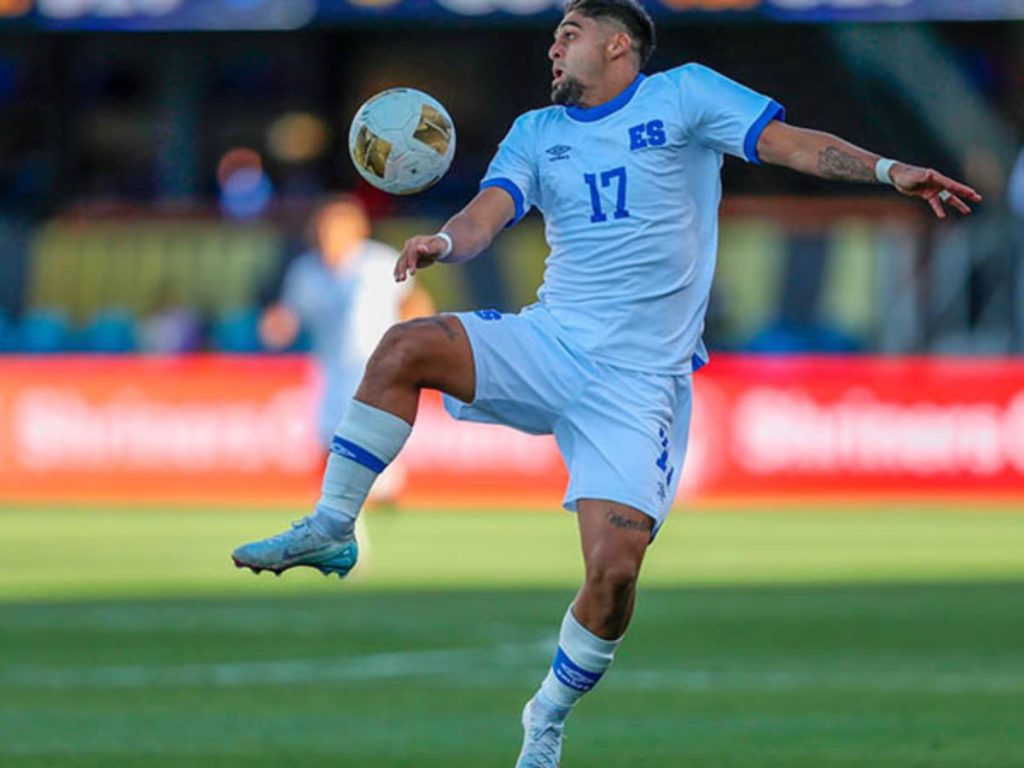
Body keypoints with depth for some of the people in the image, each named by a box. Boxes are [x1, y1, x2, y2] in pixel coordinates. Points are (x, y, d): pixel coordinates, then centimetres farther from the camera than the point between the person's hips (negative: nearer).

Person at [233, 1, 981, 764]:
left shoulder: (683, 95, 4)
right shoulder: (537, 131, 14)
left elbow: (789, 142, -5)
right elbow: (488, 213, -1)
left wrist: (890, 170, -21)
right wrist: (444, 243, -25)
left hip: (638, 380, -3)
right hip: (547, 344, 3)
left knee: (614, 570, -14)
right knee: (405, 348, -22)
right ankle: (330, 530, -11)